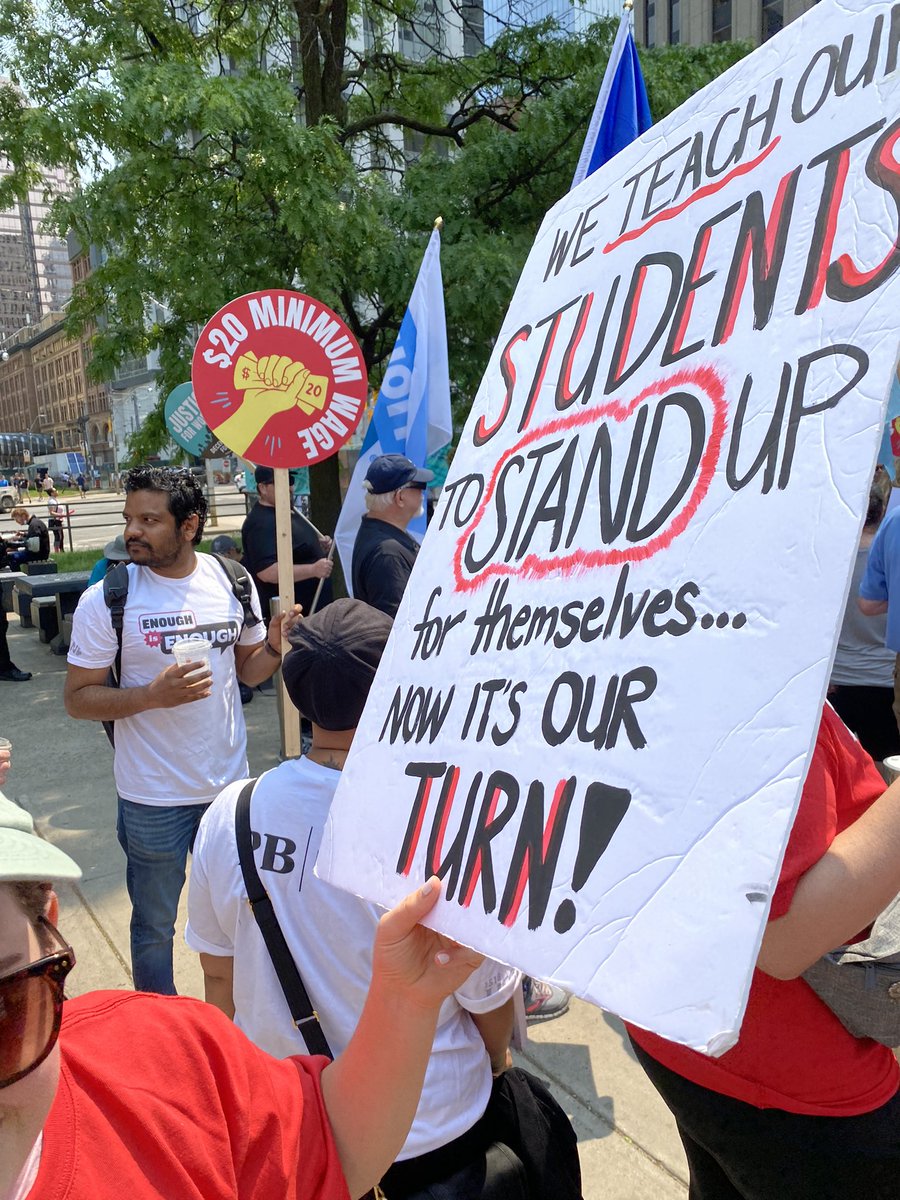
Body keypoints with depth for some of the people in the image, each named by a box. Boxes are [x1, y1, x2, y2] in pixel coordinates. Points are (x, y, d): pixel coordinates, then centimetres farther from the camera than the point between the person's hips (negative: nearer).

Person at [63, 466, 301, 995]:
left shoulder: (233, 581, -4)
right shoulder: (106, 600, -13)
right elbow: (78, 698, -9)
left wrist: (275, 645, -15)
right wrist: (153, 695, -26)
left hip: (230, 781, 3)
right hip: (153, 797, -2)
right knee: (155, 925, 16)